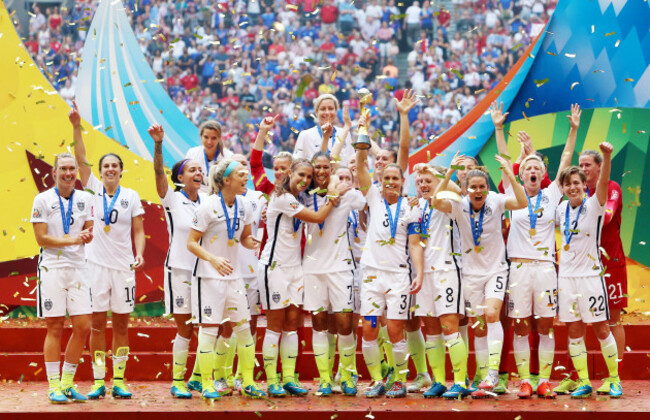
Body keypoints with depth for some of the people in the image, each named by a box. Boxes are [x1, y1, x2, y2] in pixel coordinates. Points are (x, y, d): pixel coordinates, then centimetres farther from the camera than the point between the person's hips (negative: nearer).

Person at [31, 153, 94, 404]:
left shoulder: (85, 199, 10)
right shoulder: (43, 200, -2)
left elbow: (89, 232, 14)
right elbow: (42, 238, -7)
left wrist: (88, 235, -10)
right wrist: (72, 239, -13)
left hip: (77, 268, 4)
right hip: (51, 268, -4)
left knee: (83, 327, 0)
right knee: (55, 328, -2)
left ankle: (67, 383, 13)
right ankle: (54, 387, 5)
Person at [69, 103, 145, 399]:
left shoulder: (131, 196, 5)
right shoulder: (93, 190, 4)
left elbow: (138, 231, 6)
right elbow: (80, 158, -6)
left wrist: (139, 254, -11)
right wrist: (76, 126, -16)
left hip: (123, 266, 1)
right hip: (96, 263, 0)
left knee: (121, 324, 4)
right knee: (97, 323, 0)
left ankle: (119, 380, 10)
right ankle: (98, 381, 5)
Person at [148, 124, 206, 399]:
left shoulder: (208, 201, 9)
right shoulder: (171, 199, -4)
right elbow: (159, 172, -19)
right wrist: (158, 144, -34)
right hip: (179, 269, -4)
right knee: (185, 329, -2)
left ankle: (197, 378, 17)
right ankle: (177, 381, 8)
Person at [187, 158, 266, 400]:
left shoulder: (244, 207, 4)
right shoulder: (208, 207, -13)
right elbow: (191, 243, -12)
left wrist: (253, 243, -8)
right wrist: (214, 259, -26)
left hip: (233, 275, 6)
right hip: (209, 277, -6)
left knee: (243, 327, 5)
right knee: (209, 329, -3)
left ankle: (248, 382, 14)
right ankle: (207, 384, 6)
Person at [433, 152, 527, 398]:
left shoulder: (496, 201, -9)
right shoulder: (460, 206, -7)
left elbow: (522, 203, -24)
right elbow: (437, 202, -25)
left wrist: (510, 175, -33)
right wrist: (449, 173, -31)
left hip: (496, 270, -2)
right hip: (471, 273, 2)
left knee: (491, 314, -23)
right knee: (478, 329, 7)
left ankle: (493, 372, -23)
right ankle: (485, 379, 15)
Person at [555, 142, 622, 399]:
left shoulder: (594, 206, -7)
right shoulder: (561, 209, 7)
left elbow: (604, 181, -26)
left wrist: (607, 156, -42)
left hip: (590, 274, -5)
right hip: (566, 276, 5)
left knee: (601, 329, -1)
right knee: (574, 331, 5)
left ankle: (614, 380, 9)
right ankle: (584, 382, 11)